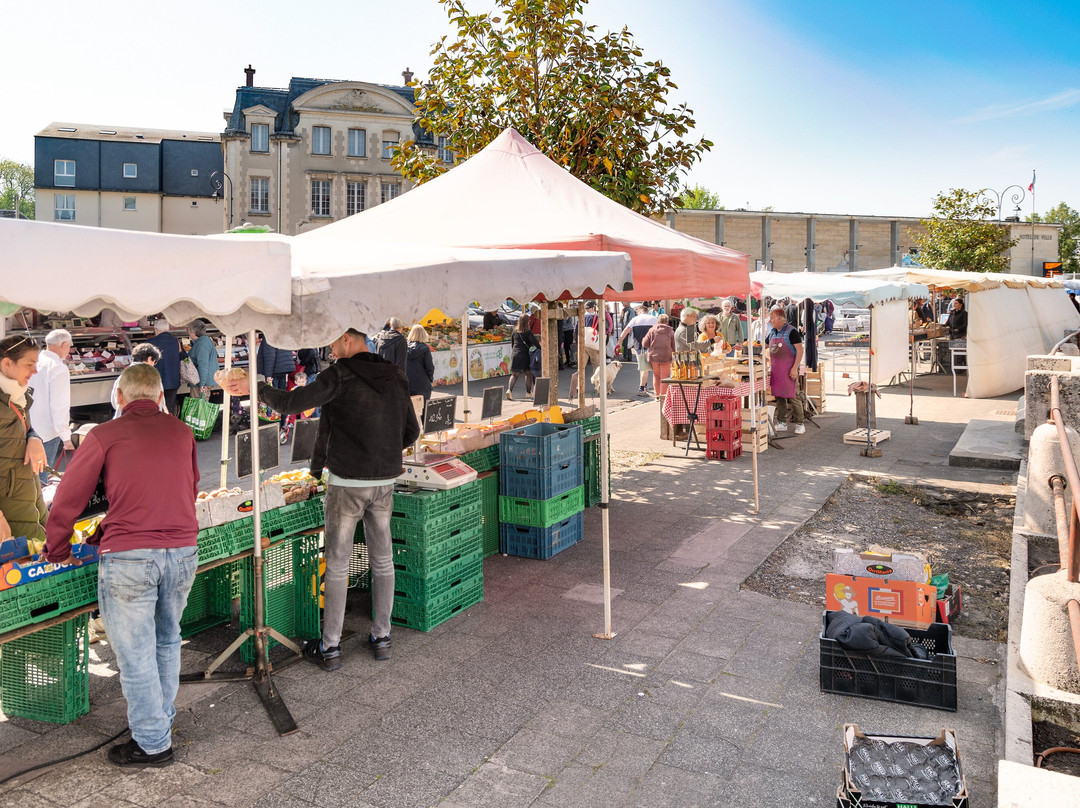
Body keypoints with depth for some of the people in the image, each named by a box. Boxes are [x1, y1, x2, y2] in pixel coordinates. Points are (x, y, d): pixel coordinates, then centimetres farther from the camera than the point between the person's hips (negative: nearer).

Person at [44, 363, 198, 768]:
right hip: (183, 552, 4)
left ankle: (153, 744, 18)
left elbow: (67, 501, 2)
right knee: (167, 641, 21)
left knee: (136, 652, 8)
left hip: (129, 557, -4)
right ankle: (163, 719, 35)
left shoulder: (104, 435, -2)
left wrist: (58, 551, 19)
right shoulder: (181, 432, 9)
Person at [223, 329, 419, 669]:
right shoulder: (395, 379, 7)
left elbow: (291, 403, -19)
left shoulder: (341, 376, -11)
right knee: (382, 561, 13)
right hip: (384, 482, 5)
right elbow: (411, 432, 14)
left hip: (347, 482, -5)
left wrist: (255, 389, -5)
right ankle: (381, 637, 22)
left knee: (336, 564, 4)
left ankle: (330, 647, 12)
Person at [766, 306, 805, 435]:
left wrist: (795, 368, -18)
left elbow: (800, 350, -12)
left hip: (788, 370, -7)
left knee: (793, 397, -6)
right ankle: (782, 424, 16)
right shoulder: (772, 333, 13)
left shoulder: (791, 331, -8)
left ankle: (799, 424, 2)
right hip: (776, 370, 7)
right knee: (779, 397, 9)